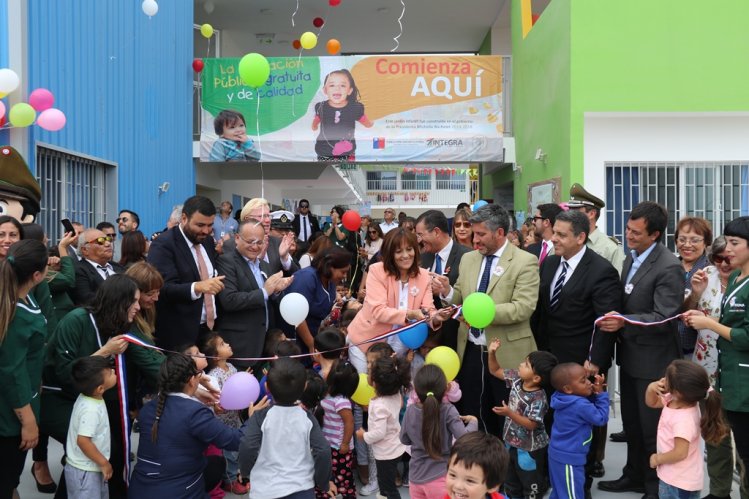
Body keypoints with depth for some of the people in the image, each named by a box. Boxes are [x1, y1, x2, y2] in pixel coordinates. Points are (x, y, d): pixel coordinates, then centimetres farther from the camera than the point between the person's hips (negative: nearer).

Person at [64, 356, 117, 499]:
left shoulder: (88, 396, -4)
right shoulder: (91, 409, -32)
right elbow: (83, 440, -31)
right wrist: (104, 463, -23)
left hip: (92, 468, 10)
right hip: (84, 472, -10)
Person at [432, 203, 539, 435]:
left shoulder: (525, 261, -10)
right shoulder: (468, 259, 9)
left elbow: (523, 308, -19)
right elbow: (460, 298, 13)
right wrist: (447, 292, -9)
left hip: (506, 355, -5)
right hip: (471, 352, 6)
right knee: (472, 418, 15)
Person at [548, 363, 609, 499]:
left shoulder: (566, 399, 3)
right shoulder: (580, 405, -25)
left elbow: (589, 409, 16)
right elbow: (601, 418, -14)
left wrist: (594, 394, -2)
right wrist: (601, 393, -11)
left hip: (557, 455, 10)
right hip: (569, 459, -10)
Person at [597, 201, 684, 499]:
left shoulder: (669, 267, -21)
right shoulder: (631, 259, 7)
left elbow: (664, 317, -26)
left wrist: (624, 322, -35)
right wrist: (615, 320, 3)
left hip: (653, 360, -8)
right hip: (630, 355, 8)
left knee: (652, 427, 6)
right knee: (631, 422, 20)